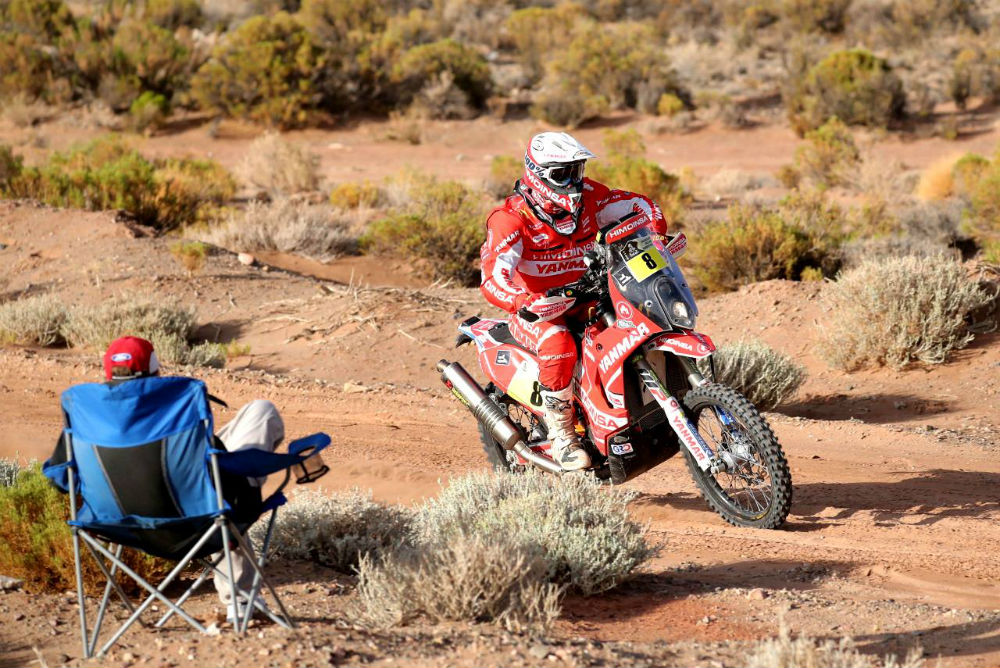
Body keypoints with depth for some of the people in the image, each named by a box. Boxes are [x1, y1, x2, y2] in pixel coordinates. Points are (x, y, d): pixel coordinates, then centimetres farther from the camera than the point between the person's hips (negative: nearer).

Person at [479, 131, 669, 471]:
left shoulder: (588, 197, -2)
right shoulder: (510, 219, -20)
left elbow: (638, 204, 8)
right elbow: (492, 278, -33)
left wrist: (658, 238, -12)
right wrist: (523, 303, -52)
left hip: (585, 301, 6)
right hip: (536, 312, -6)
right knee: (558, 344, -36)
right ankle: (560, 436, -24)